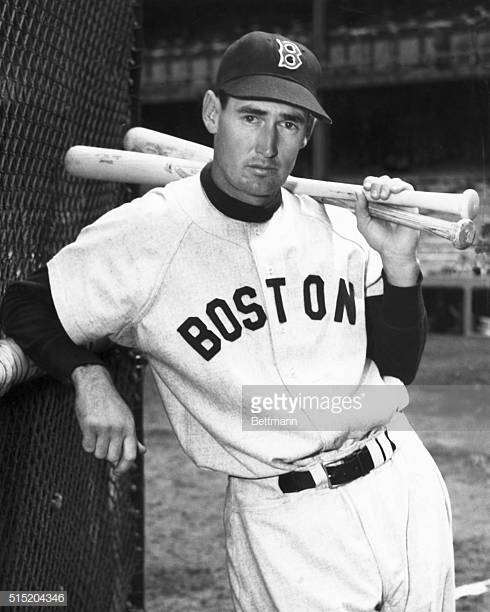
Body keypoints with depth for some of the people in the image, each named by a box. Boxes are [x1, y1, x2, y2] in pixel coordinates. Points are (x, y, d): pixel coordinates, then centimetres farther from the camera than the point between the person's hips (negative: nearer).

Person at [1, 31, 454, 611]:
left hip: (403, 485, 5)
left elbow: (397, 370, 5)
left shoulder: (337, 227, 4)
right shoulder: (142, 235, -9)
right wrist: (88, 378, -14)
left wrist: (399, 262, -8)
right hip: (279, 517, -4)